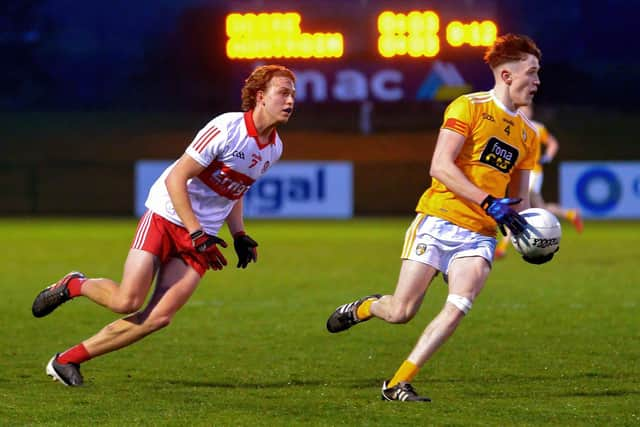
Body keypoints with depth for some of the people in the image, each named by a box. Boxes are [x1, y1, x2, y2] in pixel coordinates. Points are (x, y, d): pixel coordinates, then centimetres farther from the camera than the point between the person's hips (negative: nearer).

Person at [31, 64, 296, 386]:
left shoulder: (274, 148, 7)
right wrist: (196, 235, -21)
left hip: (202, 235, 6)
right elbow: (176, 179, -16)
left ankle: (67, 360, -3)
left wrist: (239, 236, 11)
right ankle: (74, 285, 16)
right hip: (166, 217, -6)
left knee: (159, 317, -11)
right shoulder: (226, 129, -17)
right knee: (127, 301, -18)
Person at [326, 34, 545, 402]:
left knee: (458, 308, -19)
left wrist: (527, 232, 3)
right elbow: (440, 167, -15)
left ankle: (398, 384, -11)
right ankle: (365, 307, 30)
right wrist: (490, 203, -21)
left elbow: (519, 199, 24)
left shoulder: (528, 133, 16)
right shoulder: (469, 107, -4)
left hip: (480, 237, 5)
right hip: (438, 222, -5)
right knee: (401, 312, -6)